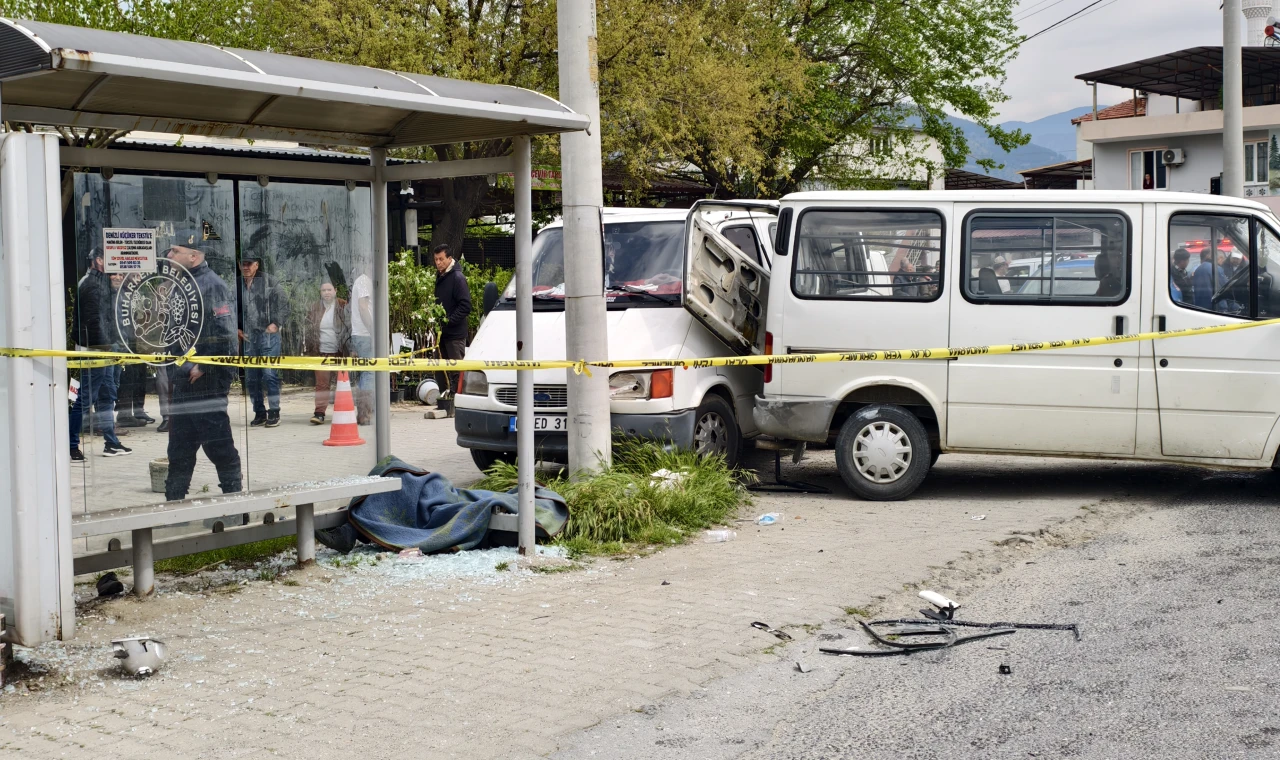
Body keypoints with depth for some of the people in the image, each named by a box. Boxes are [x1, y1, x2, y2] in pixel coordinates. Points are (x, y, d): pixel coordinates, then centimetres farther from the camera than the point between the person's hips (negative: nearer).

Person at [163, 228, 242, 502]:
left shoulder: (212, 285, -13)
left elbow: (225, 335, -22)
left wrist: (202, 368, -18)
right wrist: (173, 372, 15)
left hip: (207, 384, -9)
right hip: (182, 385, 9)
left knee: (219, 447, -1)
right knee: (179, 451, 14)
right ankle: (173, 499, 22)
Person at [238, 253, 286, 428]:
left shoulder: (269, 281, 0)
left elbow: (283, 304, 1)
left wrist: (276, 323, -7)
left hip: (268, 333, -4)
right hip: (248, 336, 4)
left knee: (269, 373, -8)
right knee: (251, 377, 7)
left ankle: (274, 412, -1)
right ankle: (259, 413, 16)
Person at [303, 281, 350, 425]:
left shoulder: (343, 307, -1)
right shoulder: (314, 309, 7)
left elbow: (350, 328, 0)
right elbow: (308, 329, 11)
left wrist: (350, 347, -6)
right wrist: (306, 347, 5)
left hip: (340, 352, -1)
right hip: (321, 352, 1)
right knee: (321, 383, -5)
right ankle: (319, 413, -7)